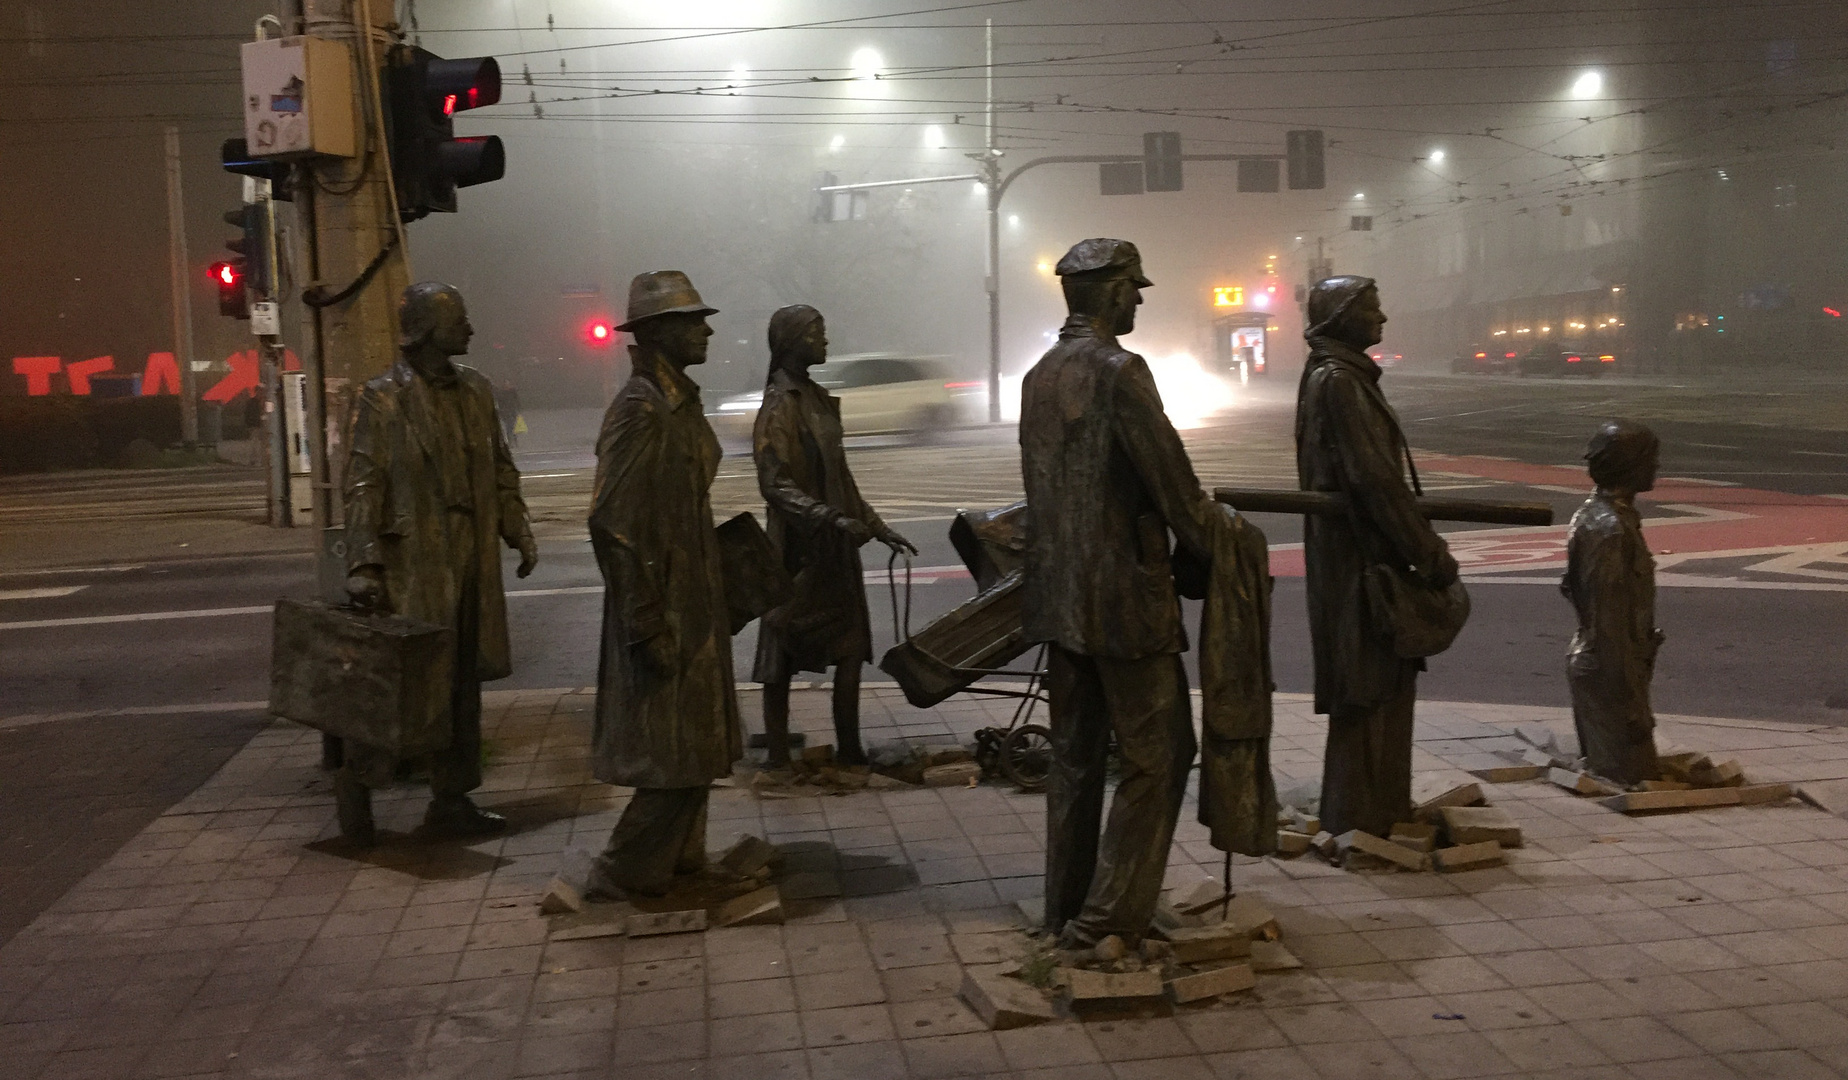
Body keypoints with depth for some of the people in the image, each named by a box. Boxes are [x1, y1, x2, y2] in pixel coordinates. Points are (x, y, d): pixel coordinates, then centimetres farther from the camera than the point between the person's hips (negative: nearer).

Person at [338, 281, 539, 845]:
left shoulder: (476, 390, 12)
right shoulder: (382, 398, -6)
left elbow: (501, 469, 17)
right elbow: (363, 486, -10)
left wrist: (518, 532, 8)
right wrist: (363, 565, -16)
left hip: (472, 560, 6)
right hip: (413, 562, -6)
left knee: (463, 681, 10)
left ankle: (452, 799, 20)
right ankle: (357, 779, 18)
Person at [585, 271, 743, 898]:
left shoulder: (681, 401, 11)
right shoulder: (639, 410, -19)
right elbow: (612, 524, -22)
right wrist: (644, 626, -22)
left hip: (694, 607, 10)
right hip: (664, 613, -10)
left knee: (696, 748, 18)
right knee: (674, 752, -3)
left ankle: (678, 860, 31)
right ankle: (623, 875, 9)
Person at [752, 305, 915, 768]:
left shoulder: (817, 398, 12)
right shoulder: (779, 406, -14)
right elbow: (775, 484, -21)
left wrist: (876, 526, 19)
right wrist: (829, 518, -31)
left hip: (834, 546, 8)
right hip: (798, 547, -8)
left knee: (851, 647, 9)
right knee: (782, 658, 1)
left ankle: (849, 751, 16)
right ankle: (779, 760, 9)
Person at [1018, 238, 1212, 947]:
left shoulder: (1041, 374, 11)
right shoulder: (1118, 370, -15)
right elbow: (1167, 471, -15)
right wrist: (1208, 545, -1)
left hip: (1059, 593, 9)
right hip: (1124, 593, -9)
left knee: (1075, 753, 15)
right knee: (1157, 754, 0)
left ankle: (1067, 911, 23)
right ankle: (1108, 919, 0)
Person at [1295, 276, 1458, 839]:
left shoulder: (1345, 375, 15)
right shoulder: (1337, 382, -17)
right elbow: (1376, 478, -21)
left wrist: (1421, 546, 18)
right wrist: (1431, 553, -17)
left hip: (1360, 554, 10)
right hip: (1359, 558, -10)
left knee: (1382, 682, 17)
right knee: (1369, 686, -3)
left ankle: (1380, 809, 28)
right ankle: (1362, 819, 6)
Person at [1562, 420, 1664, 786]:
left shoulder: (1595, 513, 8)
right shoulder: (1611, 528, -22)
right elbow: (1609, 620, -23)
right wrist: (1631, 702, -19)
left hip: (1591, 663, 10)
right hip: (1609, 671, -10)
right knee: (1634, 777, -1)